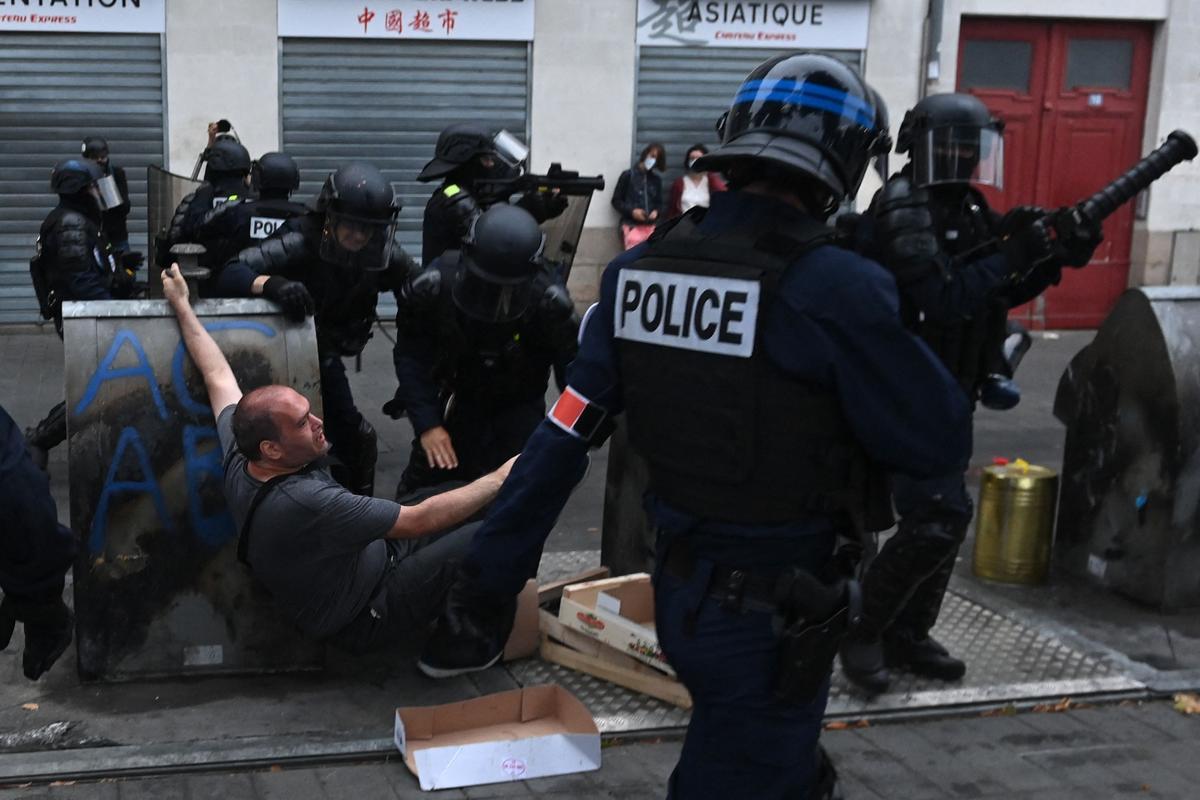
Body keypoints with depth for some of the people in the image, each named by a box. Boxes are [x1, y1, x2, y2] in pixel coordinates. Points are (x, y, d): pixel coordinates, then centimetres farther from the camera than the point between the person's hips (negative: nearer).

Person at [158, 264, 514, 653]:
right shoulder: (305, 503, -38)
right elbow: (421, 520, -32)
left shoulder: (239, 460, -13)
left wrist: (182, 306, 19)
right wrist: (499, 480, -21)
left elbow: (217, 375, 6)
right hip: (367, 615, -9)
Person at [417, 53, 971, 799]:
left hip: (679, 589, 6)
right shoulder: (834, 286, -22)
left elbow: (563, 437, -2)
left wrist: (485, 589, 5)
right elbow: (939, 444, -14)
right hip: (771, 613, -6)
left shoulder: (640, 267, -3)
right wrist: (890, 327, 1)